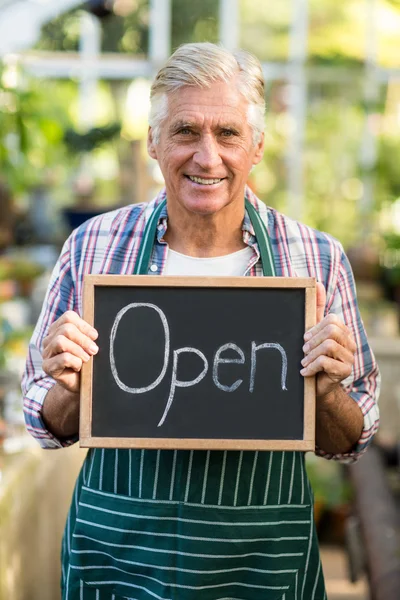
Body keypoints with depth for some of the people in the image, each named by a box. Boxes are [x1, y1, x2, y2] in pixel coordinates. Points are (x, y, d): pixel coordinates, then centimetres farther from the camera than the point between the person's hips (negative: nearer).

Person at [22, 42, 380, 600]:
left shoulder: (318, 258, -6)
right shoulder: (93, 246, -5)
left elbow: (347, 444, 1)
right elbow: (52, 428, 3)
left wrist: (326, 392, -19)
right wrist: (68, 390, -18)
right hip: (116, 550, 0)